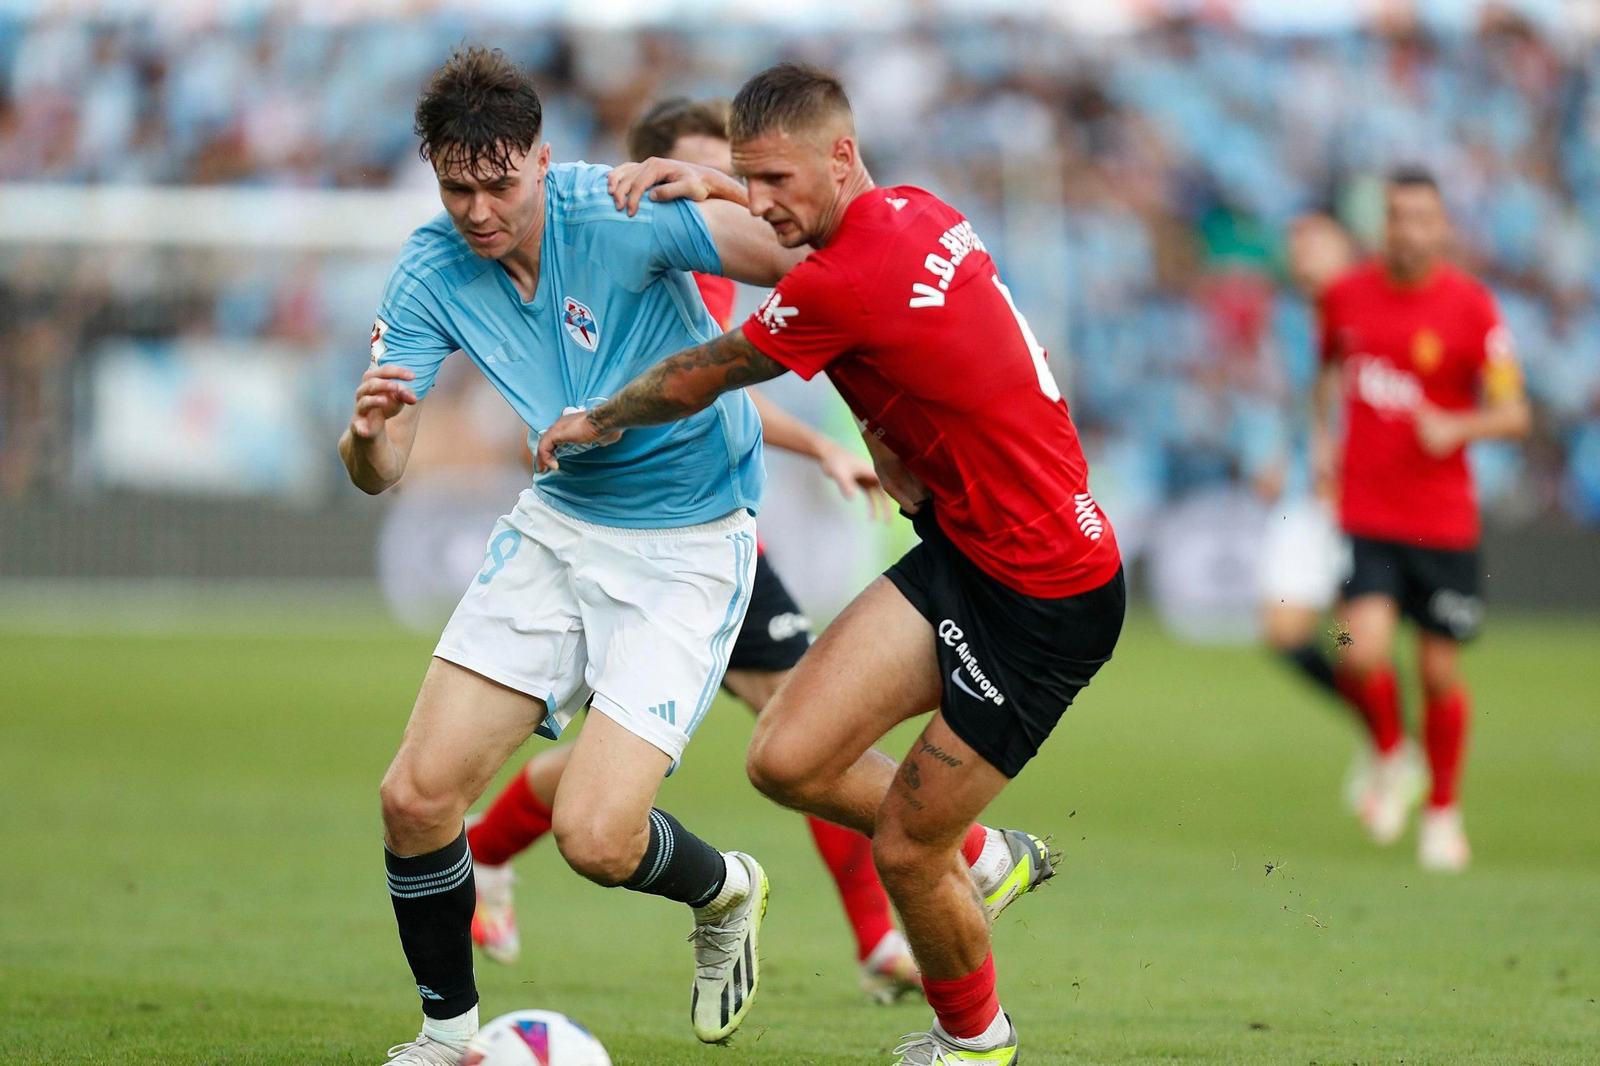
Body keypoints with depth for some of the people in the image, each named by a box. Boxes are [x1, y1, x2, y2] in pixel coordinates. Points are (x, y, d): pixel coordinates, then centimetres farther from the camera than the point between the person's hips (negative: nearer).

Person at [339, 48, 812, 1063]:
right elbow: (378, 474, -10)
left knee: (596, 837, -15)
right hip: (559, 524, 5)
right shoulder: (432, 272, -9)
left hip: (689, 547, -5)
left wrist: (700, 184, -43)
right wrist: (366, 433, -35)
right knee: (417, 797, -5)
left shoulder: (619, 214, -23)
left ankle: (725, 890, 20)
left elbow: (801, 258, -25)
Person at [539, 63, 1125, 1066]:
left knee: (903, 849, 0)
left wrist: (591, 422, 13)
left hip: (1048, 597, -9)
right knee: (788, 759, -3)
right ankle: (983, 858, 22)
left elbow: (694, 381, -6)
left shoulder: (845, 284, -23)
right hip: (961, 552, 9)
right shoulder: (922, 214, 3)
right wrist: (705, 184, 16)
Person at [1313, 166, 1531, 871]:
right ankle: (1390, 758, 15)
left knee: (1440, 673, 5)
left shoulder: (1471, 306, -7)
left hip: (1443, 519, -1)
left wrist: (1457, 427, -23)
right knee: (1363, 655, -17)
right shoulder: (1346, 295, 2)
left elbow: (1514, 414, -5)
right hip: (1362, 514, 1)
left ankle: (1444, 812, 27)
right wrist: (1321, 433, 9)